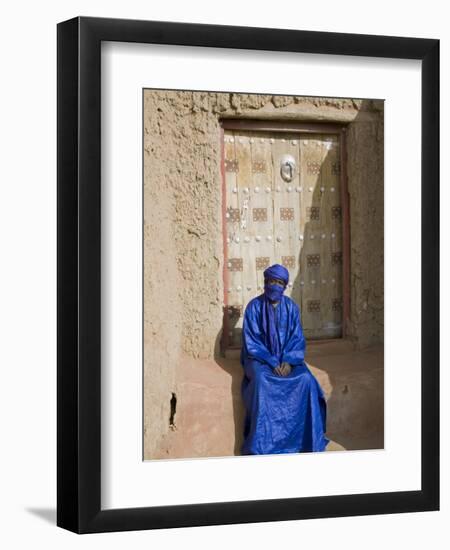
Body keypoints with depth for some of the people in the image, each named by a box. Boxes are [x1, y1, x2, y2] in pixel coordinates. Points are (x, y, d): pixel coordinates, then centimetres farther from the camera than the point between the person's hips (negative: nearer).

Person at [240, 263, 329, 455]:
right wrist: (272, 363, -19)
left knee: (306, 379, -28)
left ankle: (309, 439, -19)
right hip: (260, 357, -2)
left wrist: (288, 361, -17)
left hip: (287, 358, 3)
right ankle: (261, 444, -33)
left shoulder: (291, 307, 3)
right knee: (262, 381, -36)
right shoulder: (254, 306, -6)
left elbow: (297, 338, 2)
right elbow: (251, 342, -9)